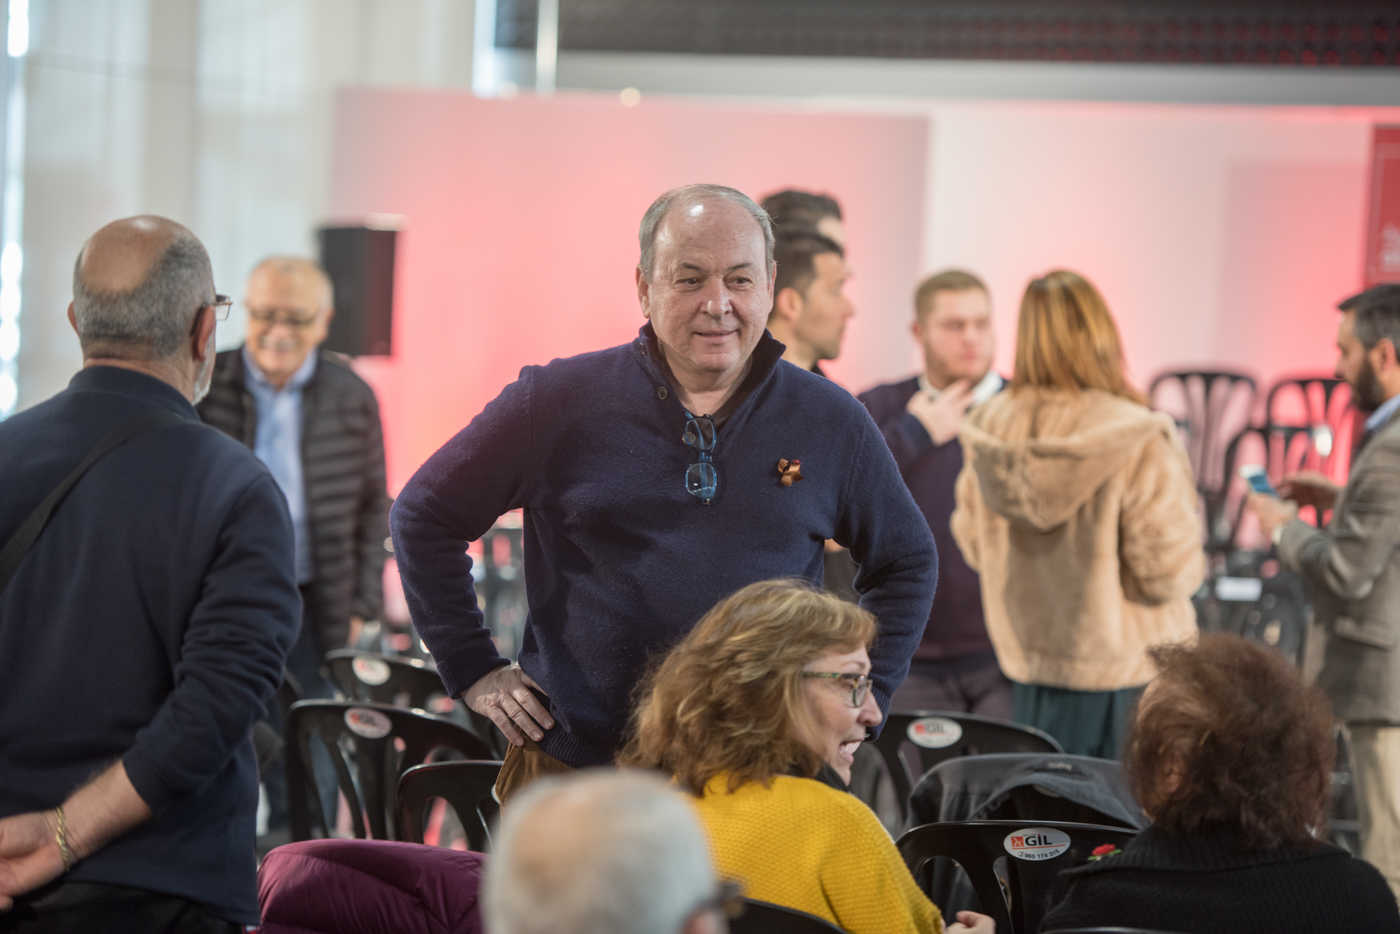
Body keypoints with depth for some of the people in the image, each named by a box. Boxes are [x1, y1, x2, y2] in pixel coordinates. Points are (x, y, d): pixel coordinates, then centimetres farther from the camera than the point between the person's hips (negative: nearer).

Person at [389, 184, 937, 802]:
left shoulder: (831, 423, 6)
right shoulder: (558, 403, 0)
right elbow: (424, 517, 9)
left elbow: (907, 562, 20)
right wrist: (474, 671, 4)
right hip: (573, 769, -1)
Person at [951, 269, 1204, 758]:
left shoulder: (989, 430, -5)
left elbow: (974, 546, 8)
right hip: (1127, 668, -4)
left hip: (1029, 666, 5)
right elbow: (1168, 574, -16)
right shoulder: (1139, 443, -19)